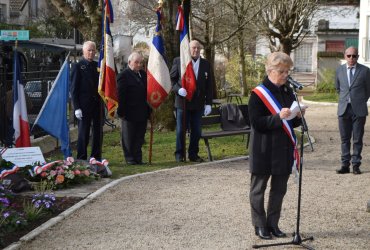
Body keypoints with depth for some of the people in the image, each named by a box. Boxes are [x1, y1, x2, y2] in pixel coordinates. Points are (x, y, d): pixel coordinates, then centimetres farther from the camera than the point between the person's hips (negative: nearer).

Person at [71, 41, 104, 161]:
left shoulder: (98, 66, 13)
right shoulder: (77, 66, -1)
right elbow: (73, 89, -5)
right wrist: (77, 107, -12)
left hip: (98, 104, 5)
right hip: (84, 105, -5)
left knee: (98, 133, 8)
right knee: (83, 133, -1)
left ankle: (96, 158, 17)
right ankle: (81, 159, 6)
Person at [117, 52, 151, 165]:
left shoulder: (143, 74, 13)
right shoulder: (124, 75, -9)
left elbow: (147, 92, 16)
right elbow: (121, 95, -13)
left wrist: (148, 110, 11)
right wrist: (122, 111, -17)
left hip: (142, 113, 7)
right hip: (129, 113, -6)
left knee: (140, 137, 10)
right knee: (128, 137, 4)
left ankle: (138, 158, 17)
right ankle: (130, 159, 11)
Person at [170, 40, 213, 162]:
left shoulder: (206, 64, 9)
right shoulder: (178, 61, 2)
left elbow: (209, 85, 8)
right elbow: (171, 78, 3)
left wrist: (208, 103, 2)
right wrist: (178, 89, -16)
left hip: (198, 103, 3)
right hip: (182, 101, -2)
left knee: (196, 131, 5)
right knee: (181, 130, 3)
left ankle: (193, 154, 16)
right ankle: (179, 154, 13)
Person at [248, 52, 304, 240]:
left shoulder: (288, 92, 9)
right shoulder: (258, 94, -10)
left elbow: (293, 123, 15)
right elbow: (256, 122, -17)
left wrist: (298, 116, -7)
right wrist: (278, 117, -26)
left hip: (284, 150, 6)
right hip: (263, 151, -6)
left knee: (279, 189, 12)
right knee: (258, 189, 5)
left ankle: (273, 224, 25)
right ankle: (260, 226, 17)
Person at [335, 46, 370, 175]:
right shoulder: (339, 70, 7)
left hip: (359, 110, -2)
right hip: (344, 109, 2)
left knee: (357, 139, 2)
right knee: (344, 139, 6)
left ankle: (356, 165, 8)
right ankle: (345, 165, 10)